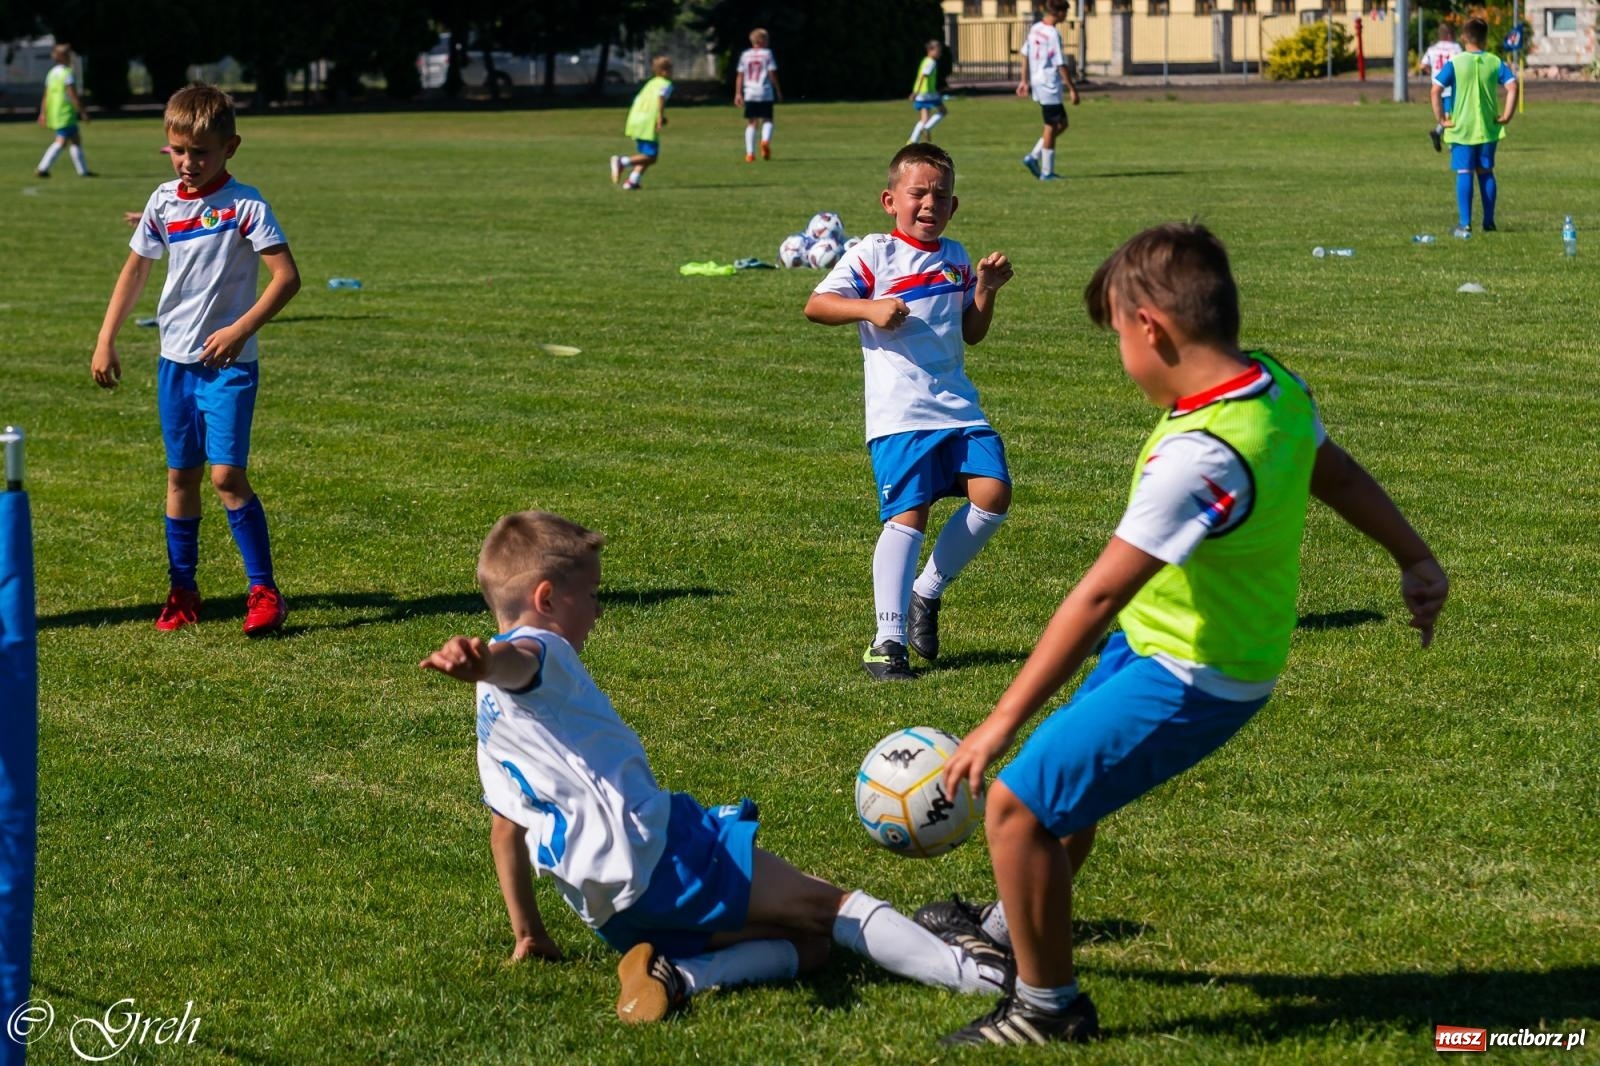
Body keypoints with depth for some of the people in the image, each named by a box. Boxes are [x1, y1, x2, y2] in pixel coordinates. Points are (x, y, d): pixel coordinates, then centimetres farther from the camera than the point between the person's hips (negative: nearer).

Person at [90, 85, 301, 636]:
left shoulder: (245, 205, -12)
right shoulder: (164, 202, 4)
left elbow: (286, 276, -17)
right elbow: (136, 269, 16)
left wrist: (241, 328, -26)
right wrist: (106, 340, 13)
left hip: (228, 363, -5)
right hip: (175, 359, 5)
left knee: (227, 474, -12)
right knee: (181, 475, 11)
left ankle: (264, 590, -4)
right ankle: (182, 590, 20)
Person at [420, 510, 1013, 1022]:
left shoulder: (492, 717, 26)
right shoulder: (539, 653, -3)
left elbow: (505, 830, 30)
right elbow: (513, 660, -30)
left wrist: (529, 934, 35)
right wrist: (479, 659, -55)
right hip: (656, 851, -9)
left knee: (808, 943, 7)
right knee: (826, 905, -2)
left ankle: (677, 975, -16)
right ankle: (964, 970, -11)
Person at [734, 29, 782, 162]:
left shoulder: (745, 55, 10)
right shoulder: (767, 53, 0)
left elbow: (740, 76, 8)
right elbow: (772, 74, -3)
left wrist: (738, 94, 11)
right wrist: (778, 91, 5)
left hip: (749, 93, 3)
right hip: (765, 93, -3)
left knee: (751, 123, 7)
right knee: (767, 120, 6)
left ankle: (750, 153, -3)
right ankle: (766, 140, -25)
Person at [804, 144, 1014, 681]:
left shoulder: (955, 257, 17)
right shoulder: (875, 253, 0)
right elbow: (816, 305, -6)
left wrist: (986, 289, 7)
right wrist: (870, 308, -21)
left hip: (957, 405, 6)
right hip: (899, 412, -6)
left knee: (993, 492, -10)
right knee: (908, 513, -14)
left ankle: (927, 593, 11)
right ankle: (887, 641, -8)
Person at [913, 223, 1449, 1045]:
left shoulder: (1198, 456, -34)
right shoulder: (1277, 387, -8)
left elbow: (1099, 594, -32)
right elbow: (1339, 476, 9)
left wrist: (1003, 720, -27)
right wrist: (1415, 559, 26)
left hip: (1184, 682, -10)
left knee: (1018, 804, -4)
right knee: (1069, 777, 28)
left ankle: (1049, 1007, 14)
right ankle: (1013, 926, 52)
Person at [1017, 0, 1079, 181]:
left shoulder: (1034, 29, 7)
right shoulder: (1053, 34, -18)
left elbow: (1025, 55, 15)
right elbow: (1061, 65, -18)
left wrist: (1025, 80, 23)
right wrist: (1072, 89, -13)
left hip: (1037, 82, 9)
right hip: (1049, 85, -9)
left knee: (1061, 124, 17)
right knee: (1051, 127, 0)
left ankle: (1033, 156, 13)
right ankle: (1047, 172, 4)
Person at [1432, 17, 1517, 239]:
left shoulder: (1455, 63, -6)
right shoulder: (1495, 63, 0)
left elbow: (1436, 90, -15)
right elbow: (1512, 87, -10)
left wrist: (1440, 119, -9)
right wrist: (1506, 115, -4)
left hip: (1461, 128, -3)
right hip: (1489, 128, 3)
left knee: (1464, 174, 0)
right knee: (1486, 172, 13)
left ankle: (1465, 225, -6)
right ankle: (1489, 222, 17)